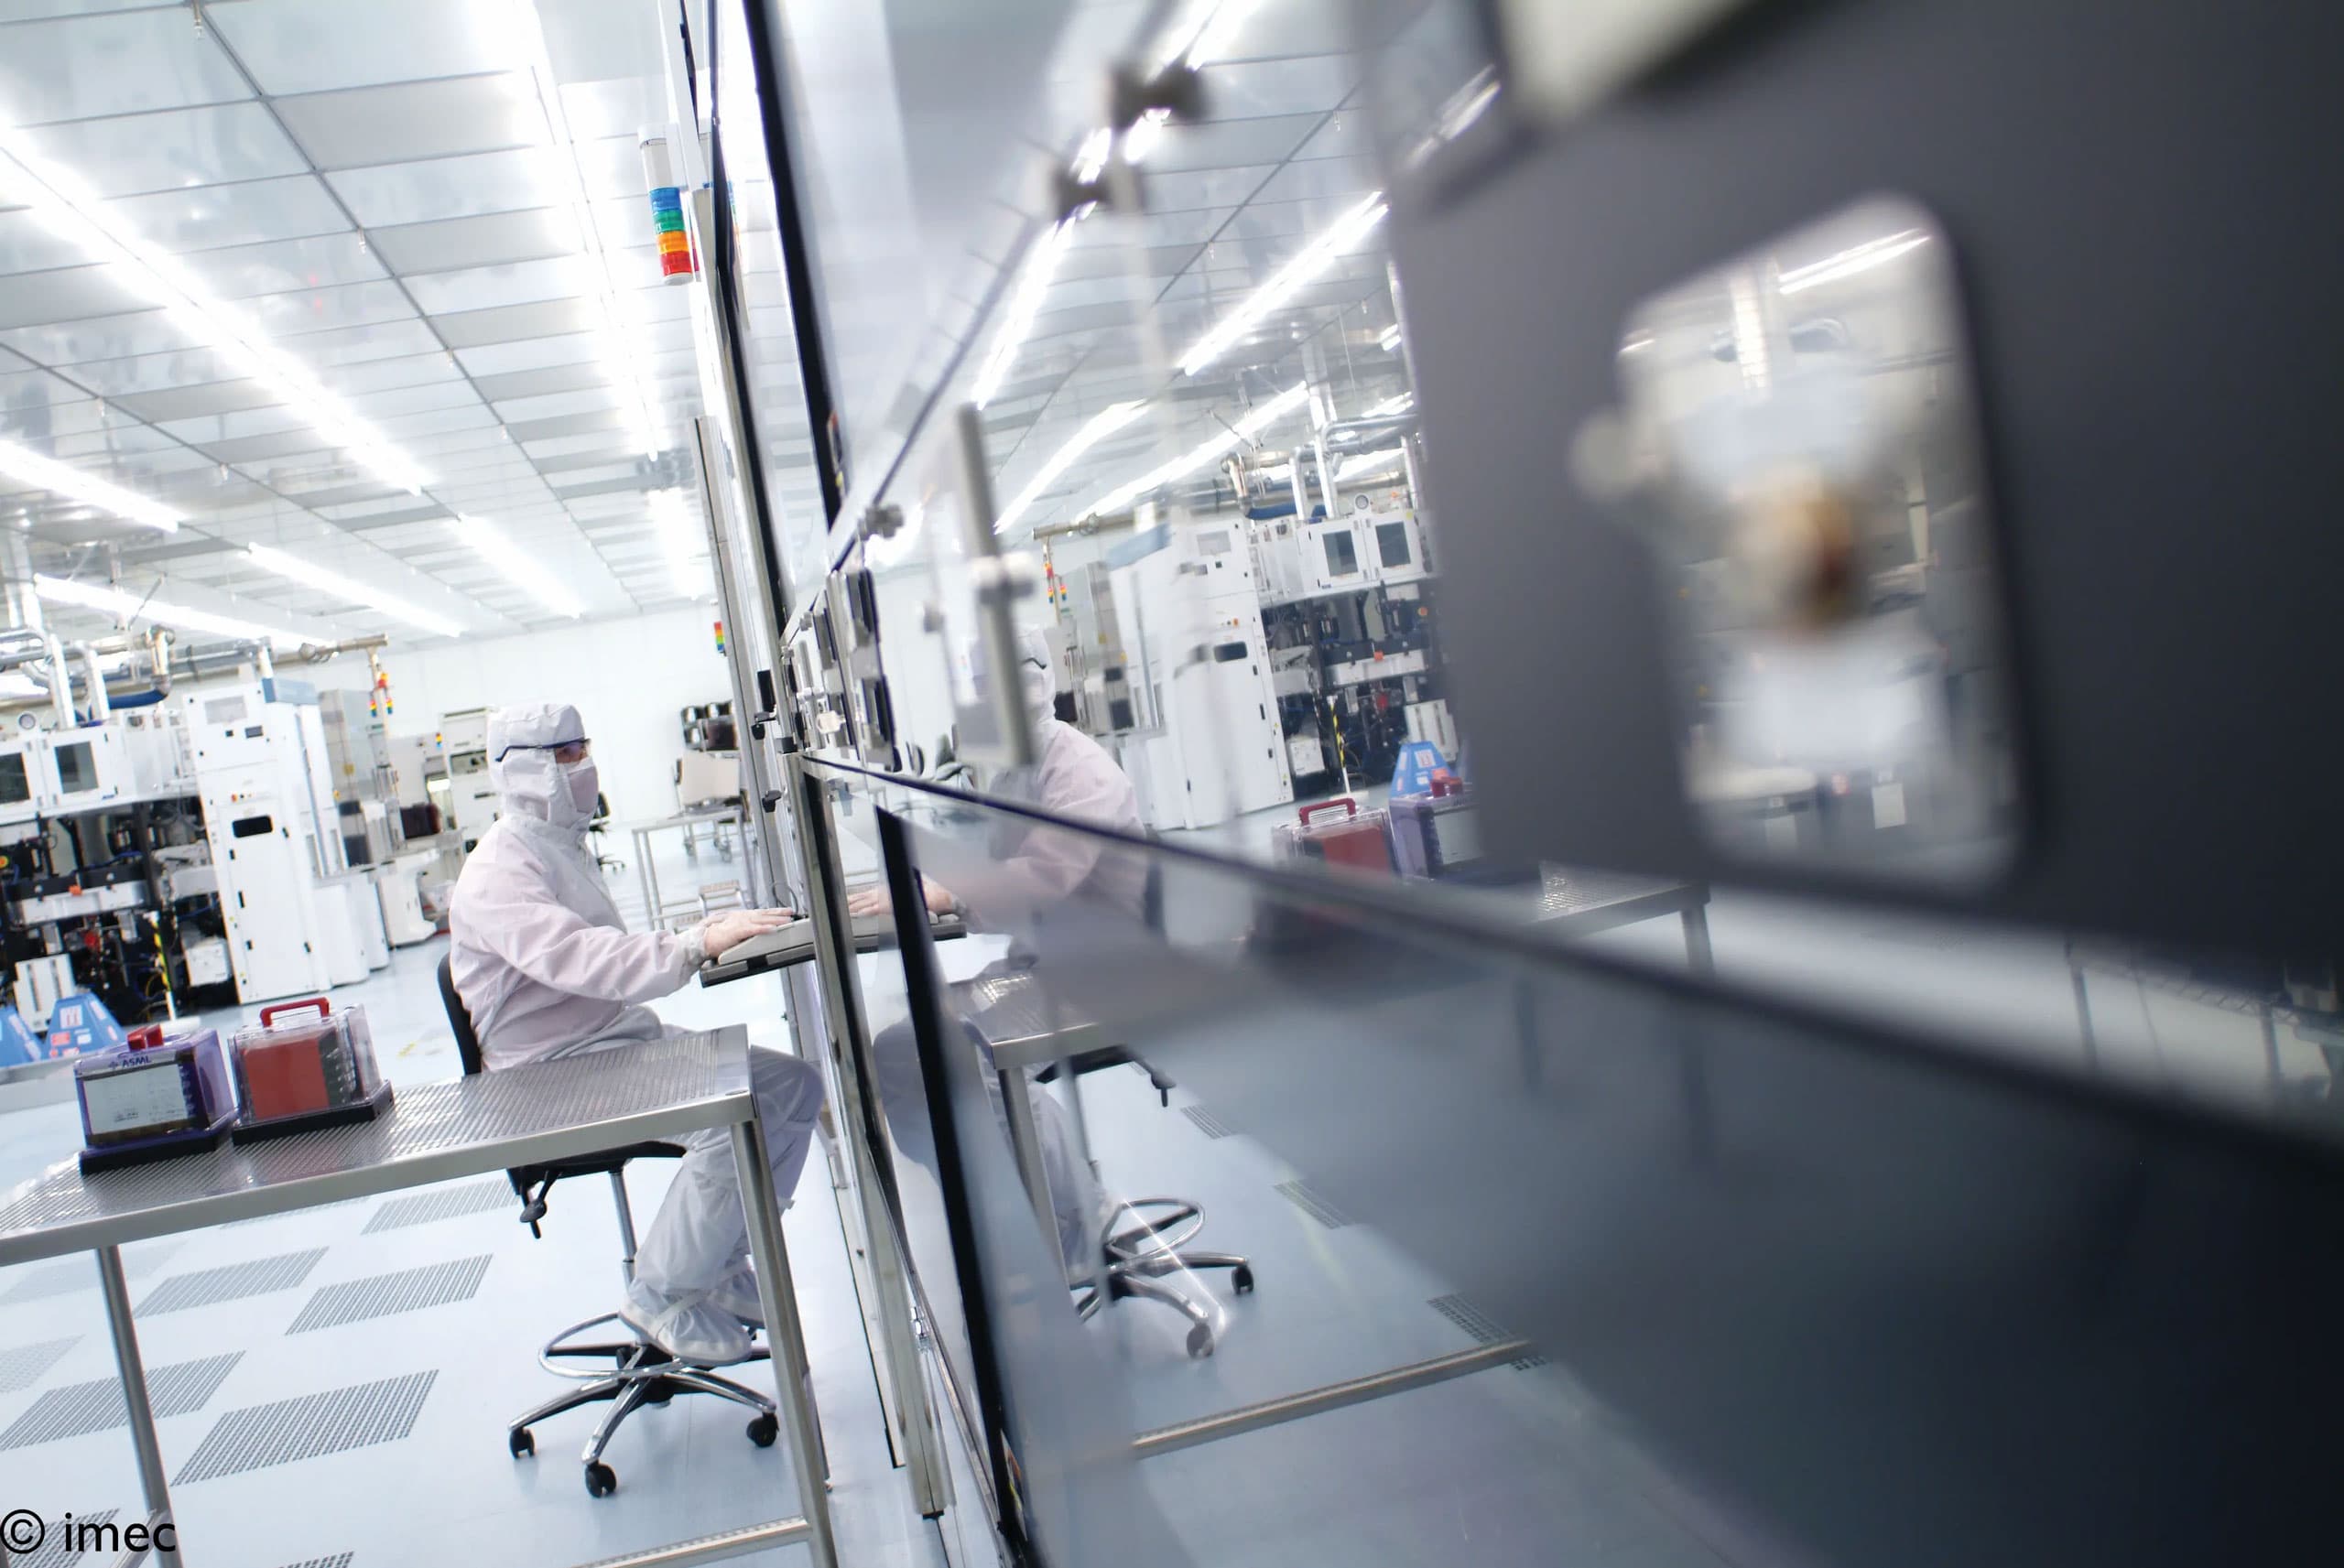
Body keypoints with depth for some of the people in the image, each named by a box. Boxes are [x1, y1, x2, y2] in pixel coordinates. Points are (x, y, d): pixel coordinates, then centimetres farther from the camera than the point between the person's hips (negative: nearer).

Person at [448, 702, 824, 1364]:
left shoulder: (563, 847, 18)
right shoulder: (497, 874, -16)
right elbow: (577, 960, -34)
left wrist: (699, 933, 4)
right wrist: (698, 945, -41)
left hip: (628, 1036, 10)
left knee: (792, 1083, -4)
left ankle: (720, 1265, 6)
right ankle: (661, 1297, -9)